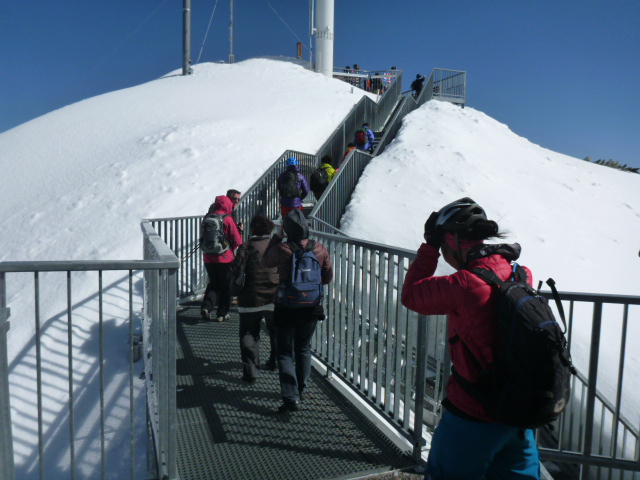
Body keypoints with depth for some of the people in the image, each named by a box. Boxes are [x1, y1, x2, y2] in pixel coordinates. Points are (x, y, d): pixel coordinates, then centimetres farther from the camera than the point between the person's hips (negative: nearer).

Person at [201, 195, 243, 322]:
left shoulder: (207, 218, 2)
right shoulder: (228, 219, -11)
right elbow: (237, 241, -9)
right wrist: (230, 249, 10)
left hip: (208, 258, 4)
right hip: (225, 259, -4)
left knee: (213, 283, 19)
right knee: (225, 286, 9)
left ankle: (206, 307, 2)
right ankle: (222, 314, 13)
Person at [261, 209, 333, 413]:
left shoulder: (281, 249, -18)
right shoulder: (321, 249, -7)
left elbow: (265, 262, 4)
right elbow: (328, 277, 4)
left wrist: (277, 237, 4)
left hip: (287, 308, -4)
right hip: (312, 307, 4)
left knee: (285, 353, 8)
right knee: (304, 349, 22)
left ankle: (291, 398, 1)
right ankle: (301, 390, 34)